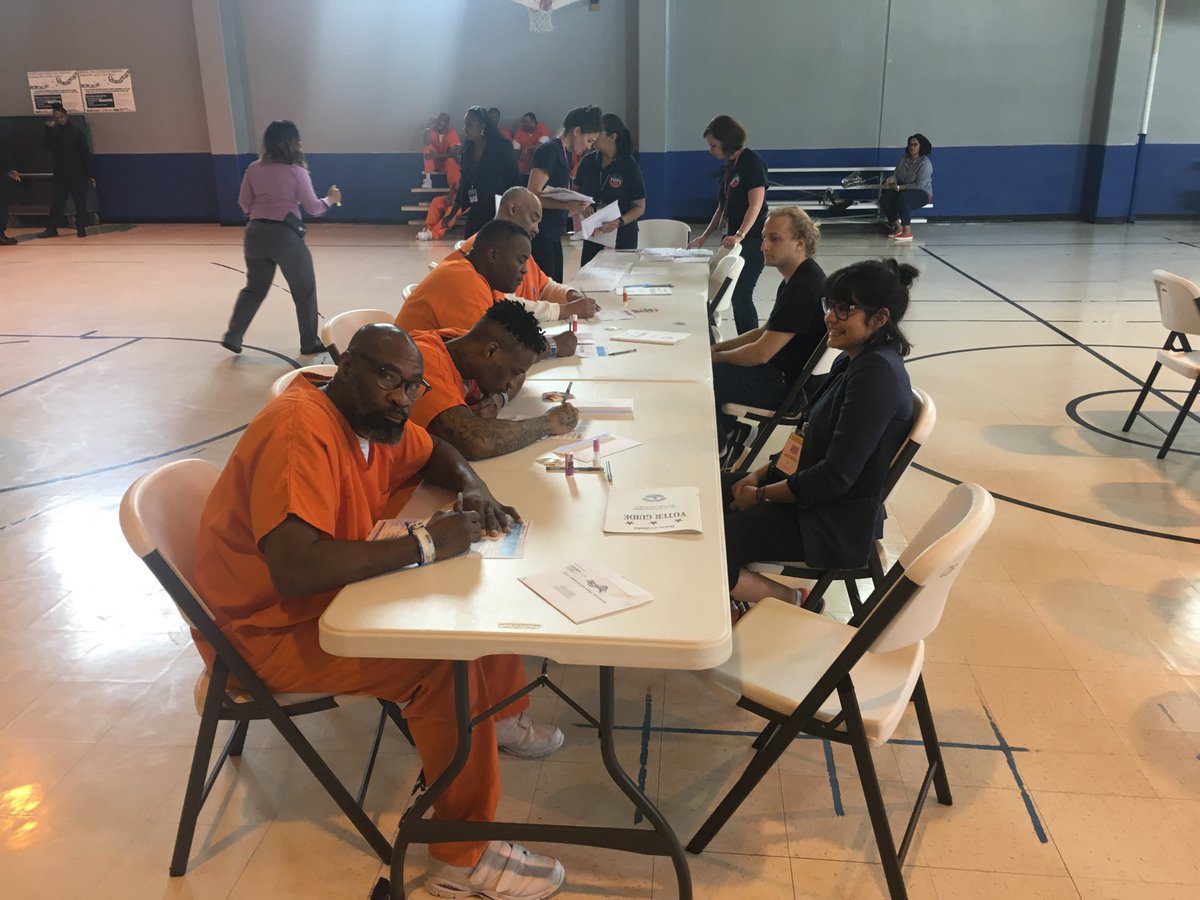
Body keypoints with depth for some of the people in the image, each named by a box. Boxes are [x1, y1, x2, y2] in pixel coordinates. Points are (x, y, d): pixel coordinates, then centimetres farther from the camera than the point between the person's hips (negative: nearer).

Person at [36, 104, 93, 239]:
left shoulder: (77, 132, 0)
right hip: (60, 174, 3)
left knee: (80, 202, 0)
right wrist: (48, 129, -17)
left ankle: (81, 228, 7)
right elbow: (46, 145, -6)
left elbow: (86, 155, 0)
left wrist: (89, 175, -5)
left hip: (77, 174, -3)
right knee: (57, 202, 4)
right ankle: (52, 229, 7)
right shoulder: (54, 132, 9)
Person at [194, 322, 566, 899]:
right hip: (268, 631, -9)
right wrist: (424, 544, -33)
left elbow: (434, 454, 17)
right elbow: (295, 568, -40)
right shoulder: (301, 429, -29)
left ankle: (500, 716, 30)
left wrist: (474, 488, -7)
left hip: (337, 592, 10)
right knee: (444, 666, -23)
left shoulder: (372, 416, -2)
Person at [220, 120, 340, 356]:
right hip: (285, 236, -5)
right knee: (305, 291, 11)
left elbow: (244, 203, 10)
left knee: (254, 288, 20)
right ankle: (310, 343, 18)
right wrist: (330, 199, 14)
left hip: (256, 234, 5)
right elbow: (313, 208, -4)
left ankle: (232, 337, 16)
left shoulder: (254, 169, 4)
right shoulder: (296, 171, -9)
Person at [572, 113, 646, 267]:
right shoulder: (588, 161, 2)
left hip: (622, 238, -3)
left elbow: (640, 207, -7)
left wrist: (620, 222, -24)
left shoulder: (629, 166, -9)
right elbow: (576, 191, 16)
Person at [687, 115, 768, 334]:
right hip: (733, 240, 9)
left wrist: (740, 235, -27)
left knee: (741, 294, -12)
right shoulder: (729, 166, 15)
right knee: (736, 295, 8)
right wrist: (705, 236, 17)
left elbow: (756, 204, -18)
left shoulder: (752, 162, -10)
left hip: (752, 240, -9)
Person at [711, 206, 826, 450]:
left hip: (786, 383, -10)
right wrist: (718, 347, 8)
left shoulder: (803, 288, -24)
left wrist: (715, 357, -9)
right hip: (781, 369, 10)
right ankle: (733, 430, 22)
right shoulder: (797, 278, 9)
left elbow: (761, 353, -24)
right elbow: (767, 331, 17)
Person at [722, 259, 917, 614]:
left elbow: (836, 477, -26)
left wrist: (761, 495, -14)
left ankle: (795, 603, 0)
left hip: (835, 525, -10)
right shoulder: (853, 361, 6)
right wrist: (758, 476, 3)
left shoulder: (877, 374, -24)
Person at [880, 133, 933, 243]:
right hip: (903, 191, 6)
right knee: (885, 197, -23)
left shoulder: (925, 163, -13)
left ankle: (907, 232, -34)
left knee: (903, 198, -39)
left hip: (922, 193, -6)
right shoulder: (904, 159, 8)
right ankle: (897, 227, -9)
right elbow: (896, 175, 7)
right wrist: (892, 178, -19)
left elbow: (919, 185, -21)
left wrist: (899, 187, -24)